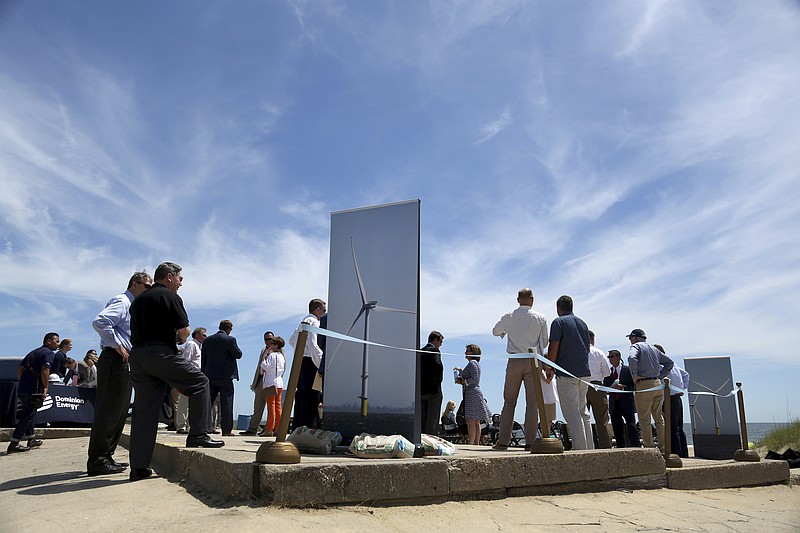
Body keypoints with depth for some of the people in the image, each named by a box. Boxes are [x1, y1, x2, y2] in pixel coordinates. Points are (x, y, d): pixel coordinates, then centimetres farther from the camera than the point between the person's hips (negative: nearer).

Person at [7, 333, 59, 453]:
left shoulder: (33, 352, 21)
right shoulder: (49, 353, -6)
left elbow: (20, 368, 19)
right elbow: (45, 370, -20)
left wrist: (22, 383, 21)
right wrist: (46, 388, -16)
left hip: (22, 388, 9)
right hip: (33, 390, -9)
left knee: (29, 413, 20)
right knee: (28, 415, -4)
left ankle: (31, 439, 30)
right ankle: (13, 444, -4)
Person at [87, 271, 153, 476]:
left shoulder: (132, 306, 23)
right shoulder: (121, 302, -8)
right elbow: (99, 322, -25)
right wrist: (118, 346, -20)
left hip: (124, 363, 10)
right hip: (114, 360, -10)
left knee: (119, 411, 12)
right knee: (108, 411, -8)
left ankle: (106, 457, 19)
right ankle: (98, 461, -4)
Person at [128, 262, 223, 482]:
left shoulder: (138, 300, 23)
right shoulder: (170, 297, -1)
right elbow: (185, 331, -6)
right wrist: (181, 337, 16)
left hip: (137, 354, 8)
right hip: (160, 353, -8)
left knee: (143, 412, 7)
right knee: (199, 381, 6)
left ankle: (139, 467, 8)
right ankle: (198, 435, 0)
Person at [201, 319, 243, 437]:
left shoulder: (207, 340, 8)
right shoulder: (230, 339, -10)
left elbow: (203, 359, 12)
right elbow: (238, 355, -6)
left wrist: (204, 374, 17)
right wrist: (235, 347, 11)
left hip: (210, 376, 5)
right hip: (225, 376, -5)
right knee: (226, 402, 0)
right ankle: (227, 430, 1)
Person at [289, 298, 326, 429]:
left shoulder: (303, 322, 20)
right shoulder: (314, 322, -9)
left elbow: (291, 340, 32)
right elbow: (313, 345, -20)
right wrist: (322, 363, -22)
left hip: (299, 361, 10)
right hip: (309, 362, -10)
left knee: (300, 396, 11)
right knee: (311, 398, -10)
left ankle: (297, 428, 15)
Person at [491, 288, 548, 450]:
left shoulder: (509, 316, 1)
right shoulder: (541, 318, -1)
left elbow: (495, 332, 16)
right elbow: (544, 342, 8)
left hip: (514, 362, 1)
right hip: (533, 362, -1)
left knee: (509, 402, 7)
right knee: (532, 403, 3)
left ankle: (503, 441, 5)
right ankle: (530, 441, 2)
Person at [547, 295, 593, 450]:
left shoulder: (559, 322, -4)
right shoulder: (582, 323, 17)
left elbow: (553, 349, -11)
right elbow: (587, 348, 19)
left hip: (566, 373, -7)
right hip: (584, 373, 7)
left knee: (572, 414, -5)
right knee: (583, 412, 14)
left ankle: (580, 448, -8)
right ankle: (589, 448, 15)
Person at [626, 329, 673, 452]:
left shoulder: (636, 346, -2)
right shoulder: (654, 348, 20)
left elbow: (632, 359, -23)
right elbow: (669, 362, 27)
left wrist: (635, 376, -14)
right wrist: (660, 376, 20)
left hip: (644, 386, -7)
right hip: (658, 384, 7)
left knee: (644, 420, -1)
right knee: (659, 418, 11)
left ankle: (649, 448, -1)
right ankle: (663, 448, 14)